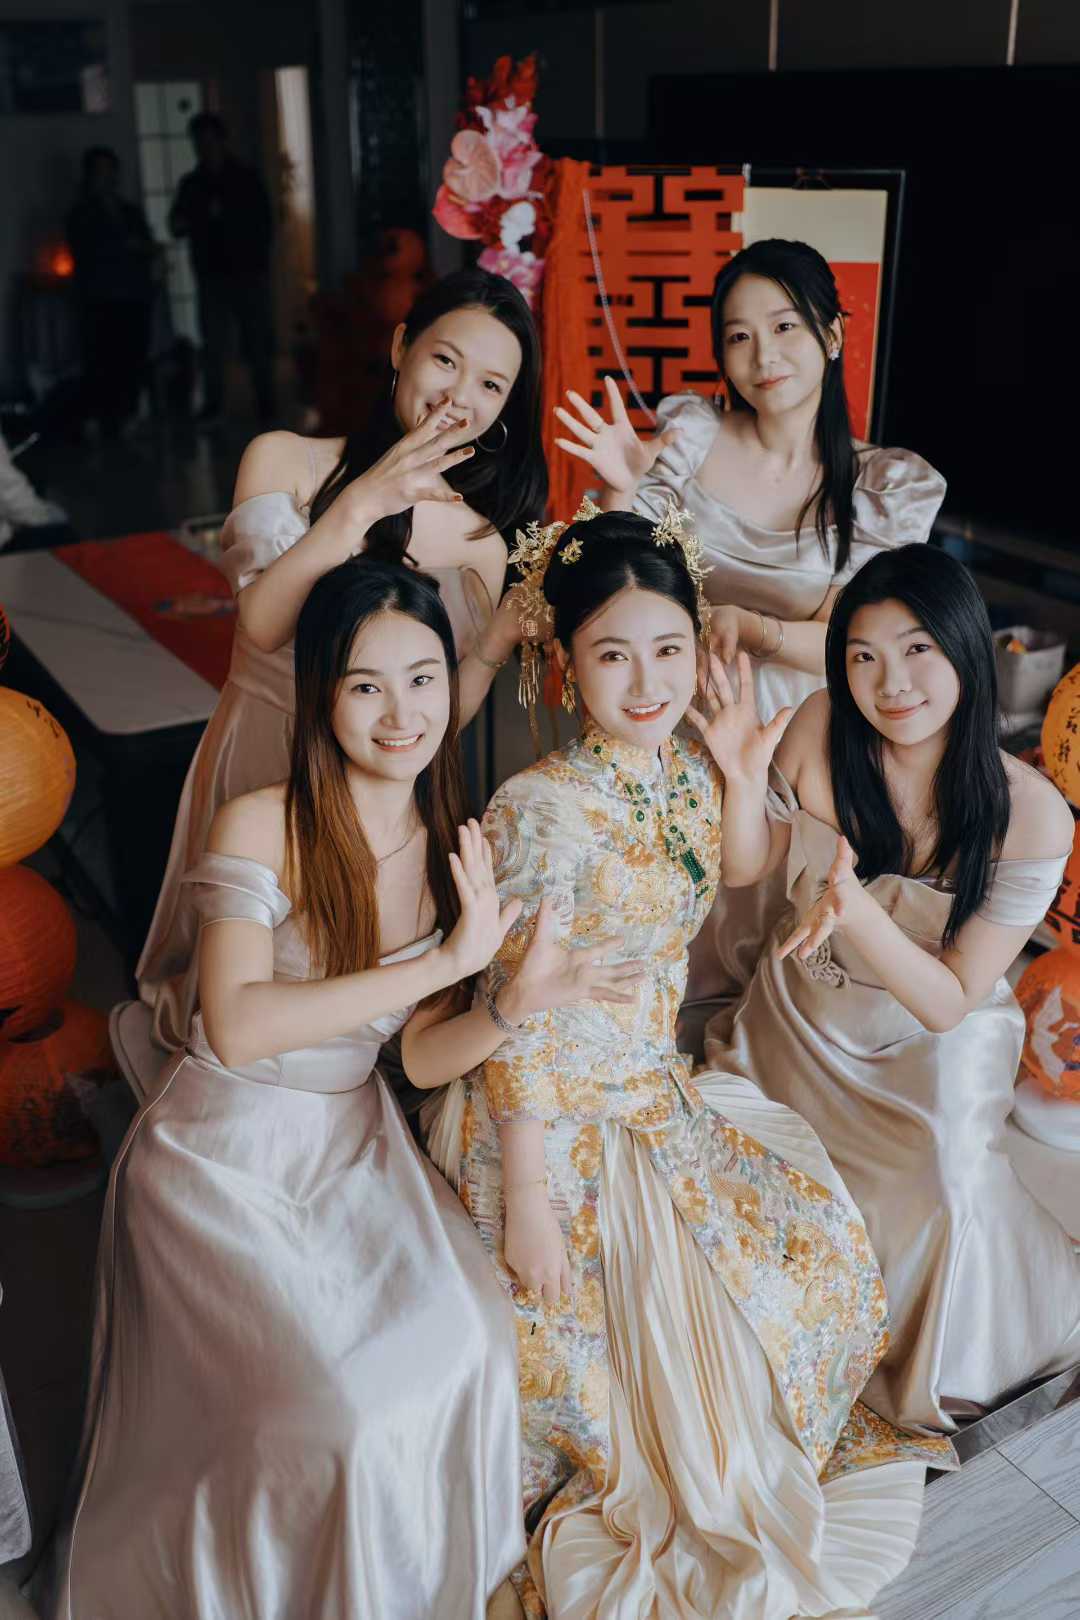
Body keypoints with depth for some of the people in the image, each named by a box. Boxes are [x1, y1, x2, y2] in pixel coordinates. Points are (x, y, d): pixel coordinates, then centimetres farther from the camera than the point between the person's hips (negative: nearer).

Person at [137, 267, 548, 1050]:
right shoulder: (287, 461, -4)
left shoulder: (480, 540, -2)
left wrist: (500, 641, -17)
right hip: (259, 761, 0)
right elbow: (263, 624, -19)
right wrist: (362, 504, -23)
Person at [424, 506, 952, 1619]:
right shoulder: (540, 810, -24)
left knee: (818, 1240, 5)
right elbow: (520, 1028, -21)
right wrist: (528, 1203, -18)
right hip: (552, 1124, -7)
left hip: (655, 1094, 7)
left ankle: (753, 1495, 30)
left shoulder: (694, 777, -1)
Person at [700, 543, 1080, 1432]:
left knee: (943, 1197, -16)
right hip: (802, 1013, 3)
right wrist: (745, 778, -27)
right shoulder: (823, 729, -21)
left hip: (931, 1049, -3)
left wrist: (857, 909, -44)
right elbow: (747, 868, -5)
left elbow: (950, 1000, -25)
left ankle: (940, 1370, 22)